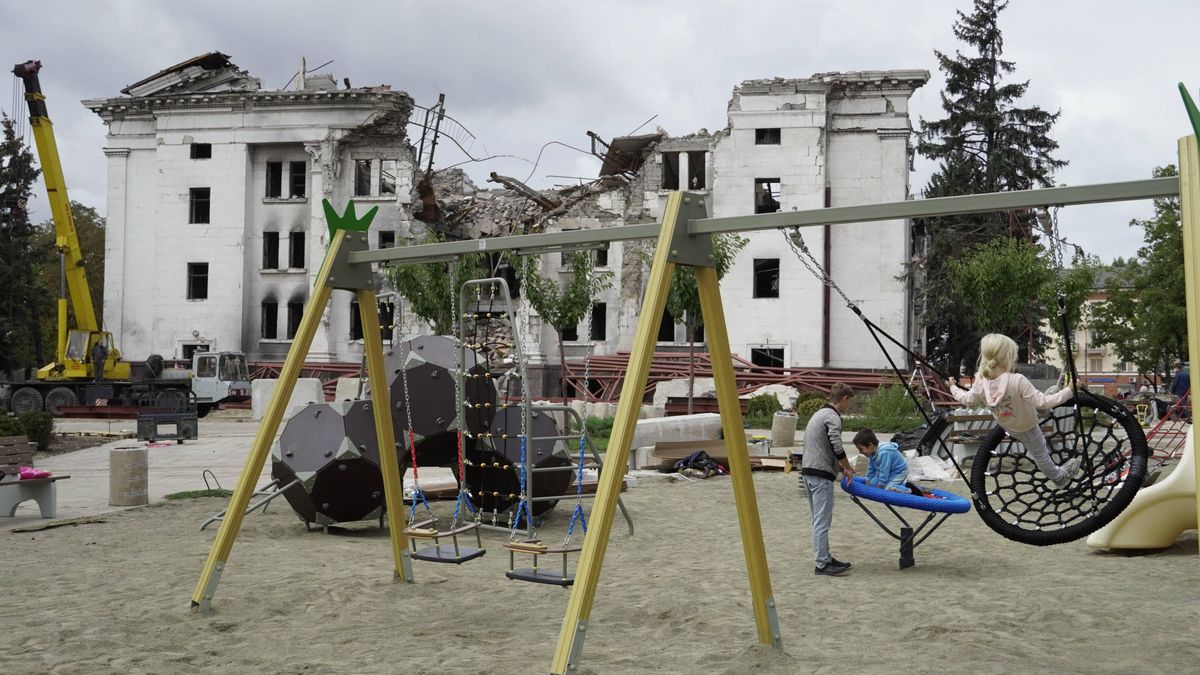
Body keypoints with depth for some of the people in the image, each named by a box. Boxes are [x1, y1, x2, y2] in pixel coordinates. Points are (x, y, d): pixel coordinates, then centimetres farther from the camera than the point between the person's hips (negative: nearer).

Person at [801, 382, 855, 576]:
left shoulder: (819, 414, 20)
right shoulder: (832, 417, -11)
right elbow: (837, 448, -19)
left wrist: (841, 467, 22)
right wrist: (847, 468, -3)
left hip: (808, 471, 10)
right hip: (821, 475, -10)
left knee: (819, 520, 15)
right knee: (822, 521, -6)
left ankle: (825, 558, 22)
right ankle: (822, 564, -3)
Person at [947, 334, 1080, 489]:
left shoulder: (981, 382, -24)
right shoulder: (1018, 381, -40)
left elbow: (968, 399, -6)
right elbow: (1042, 402, -36)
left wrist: (953, 387, 12)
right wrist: (1069, 391, -31)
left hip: (1006, 426, 5)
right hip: (1026, 427, -5)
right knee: (1040, 453, 19)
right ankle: (1059, 477, 43)